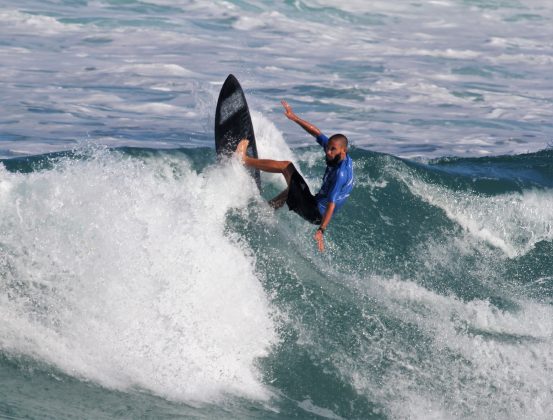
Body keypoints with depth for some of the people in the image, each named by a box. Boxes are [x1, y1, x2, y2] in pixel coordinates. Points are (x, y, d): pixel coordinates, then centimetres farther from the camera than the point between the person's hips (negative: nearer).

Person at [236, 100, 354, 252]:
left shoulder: (340, 174, -27)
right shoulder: (339, 157, -2)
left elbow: (331, 204, -32)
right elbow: (316, 133, 3)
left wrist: (321, 231, -37)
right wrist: (294, 117, -1)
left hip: (314, 212, -9)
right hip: (316, 210, 9)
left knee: (287, 166, -6)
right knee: (290, 190, 38)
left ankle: (244, 159, 1)